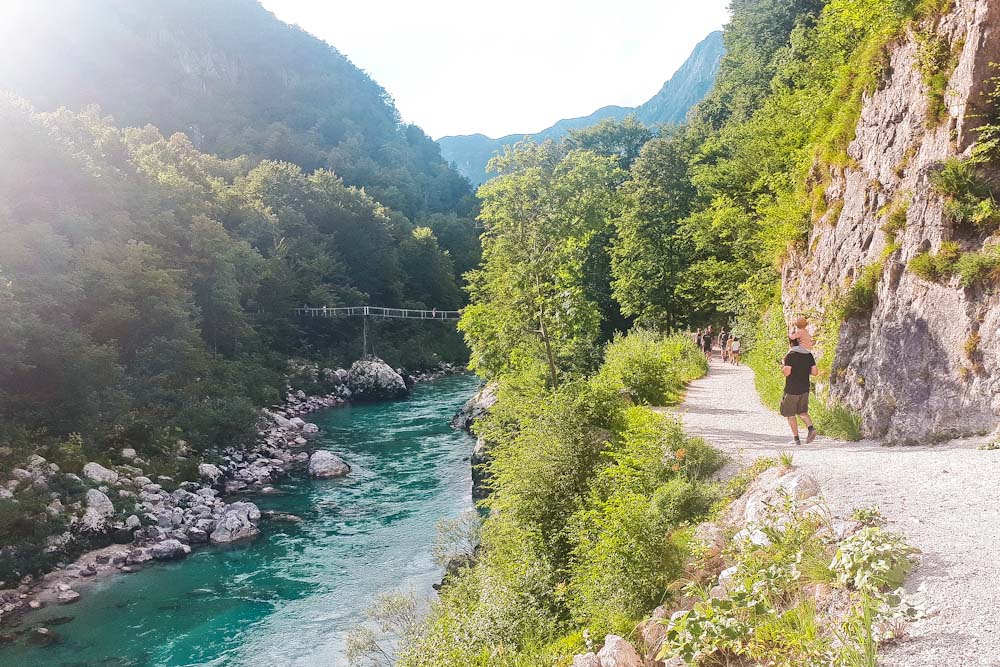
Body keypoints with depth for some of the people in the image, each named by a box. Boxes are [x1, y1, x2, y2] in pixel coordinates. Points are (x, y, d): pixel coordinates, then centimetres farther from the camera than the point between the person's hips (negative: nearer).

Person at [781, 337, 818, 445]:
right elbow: (815, 372, 5)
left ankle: (796, 438, 6)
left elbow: (787, 372, -20)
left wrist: (782, 365, -1)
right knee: (802, 412, 19)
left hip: (792, 389, -5)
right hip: (805, 389, 6)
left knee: (790, 414, 7)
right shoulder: (809, 355, 6)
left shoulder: (790, 356, -12)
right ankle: (811, 428, -6)